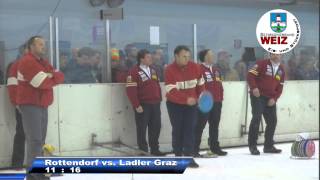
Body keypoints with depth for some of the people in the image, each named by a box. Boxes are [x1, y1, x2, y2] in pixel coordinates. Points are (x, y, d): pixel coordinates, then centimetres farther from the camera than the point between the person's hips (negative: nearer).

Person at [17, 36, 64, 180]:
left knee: (40, 139, 12)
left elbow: (60, 77, 7)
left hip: (42, 105, 9)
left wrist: (51, 76, -14)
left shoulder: (44, 62, 17)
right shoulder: (27, 61, -13)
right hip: (30, 105, -9)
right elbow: (42, 83, -23)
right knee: (35, 139, -12)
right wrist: (53, 78, -3)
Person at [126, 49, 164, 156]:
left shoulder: (153, 70, 13)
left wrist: (159, 99, 14)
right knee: (142, 128, 2)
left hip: (155, 104, 7)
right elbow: (131, 90, -17)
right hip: (143, 105, -7)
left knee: (156, 127, 10)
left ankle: (155, 149, 21)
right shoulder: (134, 72, -12)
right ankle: (143, 151, 11)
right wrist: (136, 105, -18)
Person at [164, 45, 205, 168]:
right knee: (177, 129, 5)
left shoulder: (195, 67, -8)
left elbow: (200, 83, 8)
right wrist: (186, 99, -34)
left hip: (191, 103, 2)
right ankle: (178, 155, 18)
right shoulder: (169, 70, -19)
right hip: (174, 104, -2)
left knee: (190, 129, -3)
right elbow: (171, 90, -25)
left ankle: (189, 157, -2)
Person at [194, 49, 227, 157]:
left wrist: (220, 98, 18)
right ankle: (195, 149, -2)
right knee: (200, 125, -6)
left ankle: (215, 147, 25)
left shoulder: (216, 70, 17)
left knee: (215, 125, 15)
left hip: (216, 102, 8)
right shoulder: (199, 69, -10)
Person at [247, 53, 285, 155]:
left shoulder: (281, 69, 10)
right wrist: (254, 88, -25)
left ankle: (268, 146, 21)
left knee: (272, 121, 8)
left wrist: (274, 98, -3)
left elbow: (280, 87, 11)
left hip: (270, 99, 6)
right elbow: (250, 75, -12)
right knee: (256, 118, -14)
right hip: (258, 96, -6)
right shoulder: (262, 64, -8)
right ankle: (252, 146, -6)